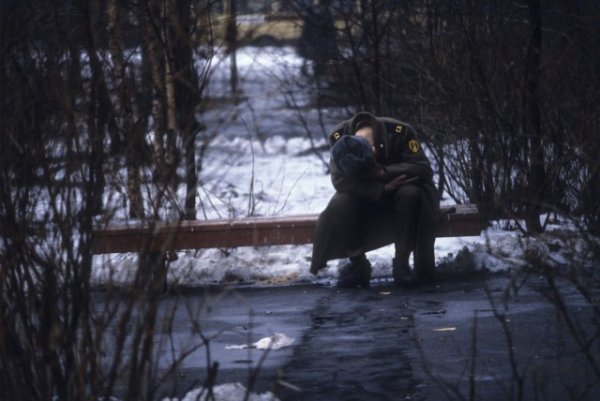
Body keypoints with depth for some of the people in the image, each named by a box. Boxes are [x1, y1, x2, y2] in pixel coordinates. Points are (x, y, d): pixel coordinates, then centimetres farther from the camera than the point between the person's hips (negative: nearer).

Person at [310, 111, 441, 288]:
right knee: (340, 205, -31)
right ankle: (358, 265, -11)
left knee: (411, 194, -35)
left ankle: (401, 264, -22)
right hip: (364, 197, 1)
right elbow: (340, 179, -30)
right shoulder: (340, 136, -24)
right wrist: (382, 189, -39)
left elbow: (423, 168, -29)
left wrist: (383, 172, -40)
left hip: (396, 196, -1)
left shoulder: (400, 132, -28)